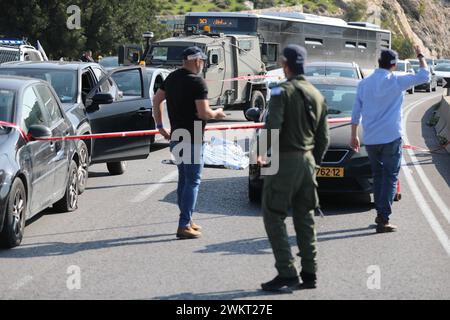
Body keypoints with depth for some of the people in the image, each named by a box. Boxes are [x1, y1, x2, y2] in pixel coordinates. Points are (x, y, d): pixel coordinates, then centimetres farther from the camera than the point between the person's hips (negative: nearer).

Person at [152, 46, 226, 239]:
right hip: (192, 138, -8)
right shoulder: (197, 82, -17)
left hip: (175, 136, 8)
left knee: (184, 179, 18)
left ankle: (187, 220, 25)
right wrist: (217, 114, -1)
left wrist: (160, 125, 17)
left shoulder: (172, 78, 8)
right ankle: (184, 226, -6)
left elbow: (157, 100, 13)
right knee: (193, 181, -3)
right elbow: (204, 113, -21)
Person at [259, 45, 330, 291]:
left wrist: (263, 153, -6)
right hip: (308, 160, 7)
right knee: (305, 219, 13)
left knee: (273, 217, -2)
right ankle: (309, 274, 14)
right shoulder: (316, 95, 11)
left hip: (284, 160, -7)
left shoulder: (282, 92, -11)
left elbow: (273, 126, -21)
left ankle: (286, 272, -8)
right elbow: (323, 137, 13)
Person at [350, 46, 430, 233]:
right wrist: (420, 56, 14)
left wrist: (354, 135, 17)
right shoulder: (397, 82, -8)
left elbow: (356, 112, 9)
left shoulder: (364, 84, 5)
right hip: (391, 137, -4)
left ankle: (380, 213, 21)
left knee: (378, 175, 18)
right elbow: (424, 76, -1)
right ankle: (383, 219, -10)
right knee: (390, 177, -2)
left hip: (370, 139, 4)